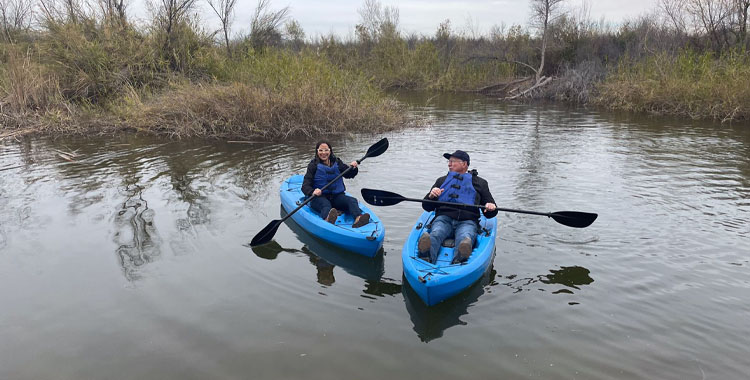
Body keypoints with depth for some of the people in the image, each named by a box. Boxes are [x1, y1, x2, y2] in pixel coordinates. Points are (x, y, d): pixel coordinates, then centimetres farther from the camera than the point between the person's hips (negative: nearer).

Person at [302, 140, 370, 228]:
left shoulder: (336, 162, 11)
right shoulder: (313, 165, 0)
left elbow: (349, 174, 20)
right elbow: (305, 186, -8)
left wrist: (353, 168, -4)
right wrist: (312, 192, -31)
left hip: (336, 196, 4)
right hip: (320, 197, -4)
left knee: (352, 201, -23)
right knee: (325, 204, -36)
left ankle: (358, 219, -53)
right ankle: (328, 220, -70)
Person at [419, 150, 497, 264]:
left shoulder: (479, 183, 23)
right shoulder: (442, 181, 28)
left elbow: (489, 214, 21)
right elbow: (427, 207, 21)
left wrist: (490, 208, -4)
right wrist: (431, 196, -2)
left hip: (467, 221, -1)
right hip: (444, 218, 1)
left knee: (465, 238, -38)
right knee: (435, 234, -36)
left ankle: (460, 258, -70)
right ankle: (427, 256, -66)